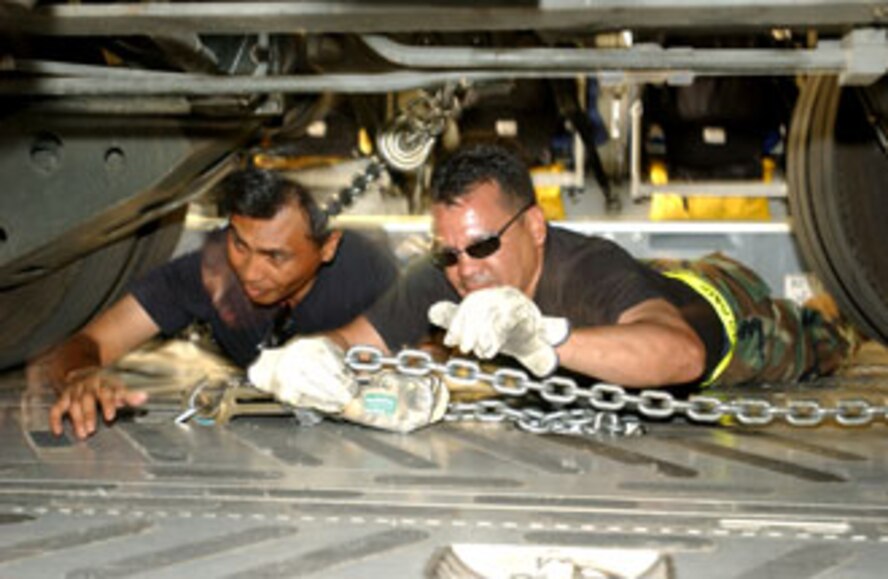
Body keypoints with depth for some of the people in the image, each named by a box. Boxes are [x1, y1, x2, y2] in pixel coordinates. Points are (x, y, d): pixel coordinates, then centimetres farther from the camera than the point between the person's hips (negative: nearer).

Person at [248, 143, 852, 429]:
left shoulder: (590, 271, -52)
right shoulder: (439, 282, -36)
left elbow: (683, 355, -70)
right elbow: (349, 341, -37)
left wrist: (547, 339, -83)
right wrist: (304, 359, -62)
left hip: (719, 305, -3)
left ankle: (819, 321, 61)